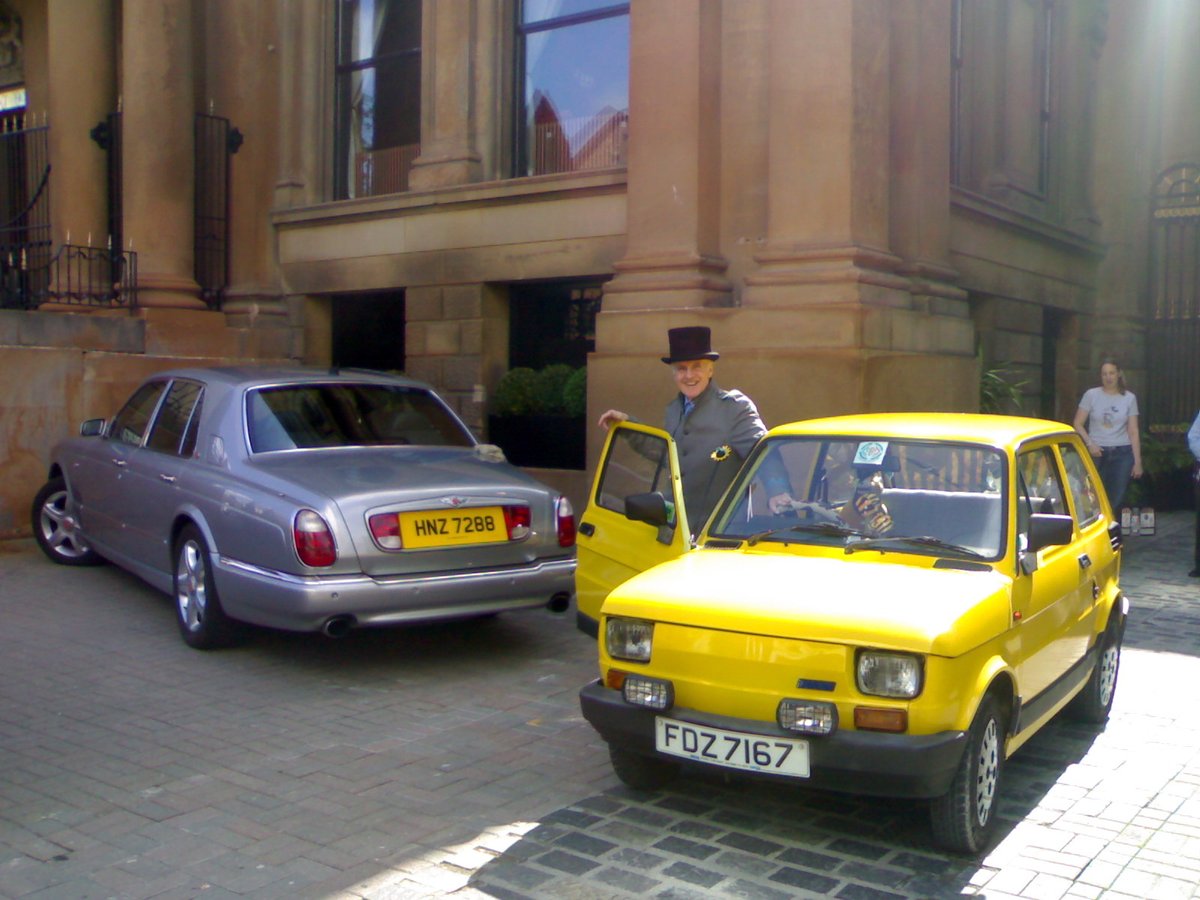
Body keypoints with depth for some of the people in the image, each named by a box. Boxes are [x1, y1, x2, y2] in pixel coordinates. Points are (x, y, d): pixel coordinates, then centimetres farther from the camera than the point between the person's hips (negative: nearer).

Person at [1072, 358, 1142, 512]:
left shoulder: (1129, 398, 5)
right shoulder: (1091, 395, 1)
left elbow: (1133, 432, 5)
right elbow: (1078, 424, 2)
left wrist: (1137, 461, 1)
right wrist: (1089, 443, -13)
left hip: (1122, 453, 1)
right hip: (1097, 453, -1)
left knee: (1116, 500, 0)